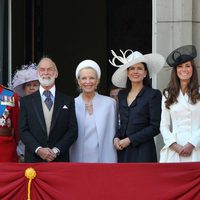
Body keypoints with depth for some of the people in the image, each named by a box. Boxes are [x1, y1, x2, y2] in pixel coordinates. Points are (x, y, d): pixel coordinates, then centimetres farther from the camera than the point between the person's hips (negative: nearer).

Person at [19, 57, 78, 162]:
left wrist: (56, 150, -10)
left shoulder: (68, 101, 8)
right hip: (33, 160, 0)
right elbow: (23, 130, 2)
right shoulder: (26, 101, 8)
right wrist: (38, 149, -12)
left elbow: (73, 131, 3)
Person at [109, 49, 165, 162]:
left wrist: (130, 140, -10)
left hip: (143, 152, -5)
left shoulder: (153, 95, -3)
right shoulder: (122, 95, 14)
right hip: (123, 151, 5)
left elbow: (155, 127, -8)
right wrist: (116, 138, 0)